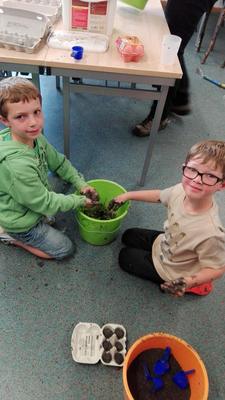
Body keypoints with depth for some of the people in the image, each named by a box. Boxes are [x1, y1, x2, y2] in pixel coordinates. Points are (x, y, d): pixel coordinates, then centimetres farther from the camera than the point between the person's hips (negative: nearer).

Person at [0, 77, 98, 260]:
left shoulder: (35, 138, -15)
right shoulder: (17, 165, -40)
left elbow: (59, 162, 3)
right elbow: (43, 203, -27)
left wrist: (81, 184, -2)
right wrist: (80, 201, -16)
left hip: (35, 202, 7)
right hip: (21, 222, -7)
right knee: (66, 249, 6)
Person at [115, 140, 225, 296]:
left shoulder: (211, 233, -44)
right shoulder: (182, 190, -27)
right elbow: (159, 195, -3)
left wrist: (190, 281, -44)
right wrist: (128, 195, 3)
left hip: (169, 269, -6)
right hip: (163, 243, 6)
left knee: (125, 257, 9)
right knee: (128, 236, 23)